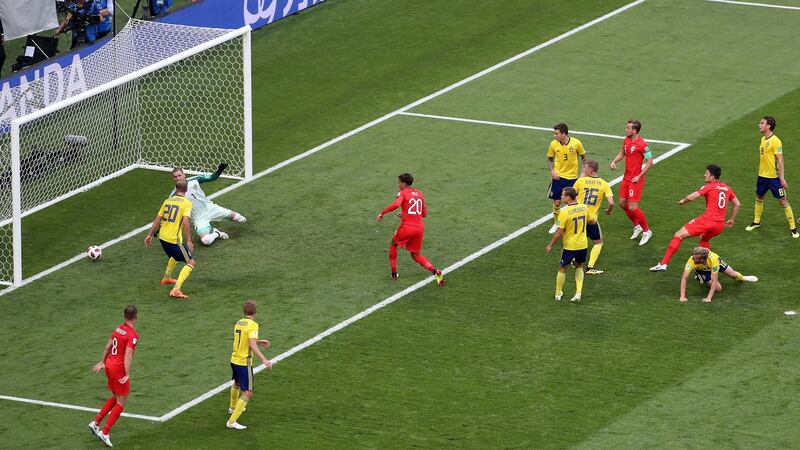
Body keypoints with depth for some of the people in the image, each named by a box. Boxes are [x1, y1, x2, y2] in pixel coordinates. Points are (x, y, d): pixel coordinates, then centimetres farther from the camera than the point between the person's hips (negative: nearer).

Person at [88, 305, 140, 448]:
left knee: (115, 397, 23)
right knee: (121, 402, 2)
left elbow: (108, 346, 18)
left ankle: (95, 423, 20)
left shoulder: (118, 329, 7)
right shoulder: (133, 335, -17)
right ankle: (104, 432, -2)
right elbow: (128, 355, -26)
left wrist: (102, 362, 30)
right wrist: (127, 375, -29)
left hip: (109, 365, 8)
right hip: (119, 368, -8)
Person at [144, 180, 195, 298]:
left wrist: (150, 235, 22)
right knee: (191, 263, -2)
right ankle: (176, 289, -17)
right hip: (174, 239, -7)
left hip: (162, 237, 7)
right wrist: (189, 242, -18)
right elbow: (185, 222, -21)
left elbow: (157, 219, 13)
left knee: (174, 256, 36)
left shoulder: (168, 201, 10)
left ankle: (166, 278, 54)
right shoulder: (186, 203, -9)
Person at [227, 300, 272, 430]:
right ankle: (232, 421, -11)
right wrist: (264, 360, -35)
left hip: (234, 360, 8)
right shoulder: (253, 325, -17)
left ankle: (233, 408, 58)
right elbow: (252, 345, -29)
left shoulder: (239, 323, 7)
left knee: (237, 384, 34)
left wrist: (260, 341, 26)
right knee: (247, 393, -4)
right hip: (244, 362, -8)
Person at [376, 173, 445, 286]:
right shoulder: (419, 194, 17)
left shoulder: (403, 193, -2)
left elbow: (396, 204, -24)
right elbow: (424, 213, 21)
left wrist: (382, 213, -14)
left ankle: (394, 273, 23)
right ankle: (435, 271, -10)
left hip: (407, 227, -5)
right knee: (416, 256, 14)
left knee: (393, 245, 24)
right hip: (420, 227, 5)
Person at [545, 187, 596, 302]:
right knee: (579, 267, 23)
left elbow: (559, 233, -18)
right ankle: (578, 293, 14)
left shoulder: (564, 212, -21)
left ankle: (558, 294, 27)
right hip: (583, 244, 5)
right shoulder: (584, 208, -5)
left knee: (563, 268, 15)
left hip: (569, 246, -5)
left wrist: (550, 245, -6)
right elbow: (592, 221, 10)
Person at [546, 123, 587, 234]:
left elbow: (583, 157, 3)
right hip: (558, 177, 1)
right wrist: (552, 171, -8)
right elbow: (550, 159, 7)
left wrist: (582, 172, -4)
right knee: (557, 202, 3)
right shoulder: (554, 144, -8)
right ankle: (556, 224, 22)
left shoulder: (576, 143, -12)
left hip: (572, 177, -1)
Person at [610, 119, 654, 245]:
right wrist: (614, 161, 2)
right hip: (626, 177, 8)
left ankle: (646, 231, 8)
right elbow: (622, 153, 21)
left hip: (636, 179, -8)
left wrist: (639, 176, -20)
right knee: (622, 203, 14)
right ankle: (637, 226, 33)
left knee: (633, 207, -9)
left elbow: (650, 162, -17)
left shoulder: (642, 144, -21)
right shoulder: (626, 140, 3)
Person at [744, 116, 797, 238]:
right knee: (759, 198, 20)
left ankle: (793, 228, 2)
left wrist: (782, 177, -23)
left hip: (774, 177, -8)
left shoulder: (775, 141, -18)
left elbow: (780, 160, -20)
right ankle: (756, 222, 39)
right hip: (762, 175, 8)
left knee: (783, 201, -4)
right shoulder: (763, 139, 7)